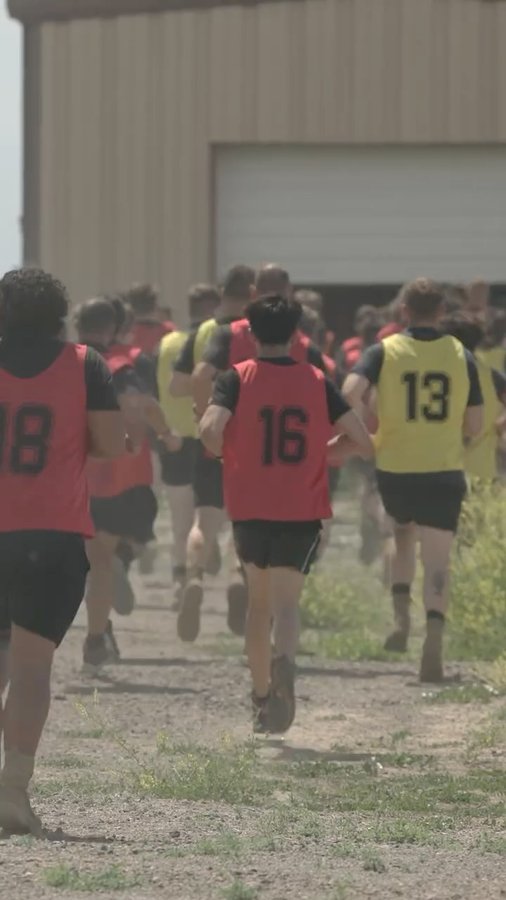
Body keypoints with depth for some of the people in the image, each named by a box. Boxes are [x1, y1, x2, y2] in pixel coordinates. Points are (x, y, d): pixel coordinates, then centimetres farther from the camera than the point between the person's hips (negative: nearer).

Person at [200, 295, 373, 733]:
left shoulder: (237, 379, -3)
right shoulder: (317, 382, 3)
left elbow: (210, 429, -19)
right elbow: (363, 442, -1)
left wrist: (225, 453, 3)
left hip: (250, 509, 0)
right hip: (304, 513, 0)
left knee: (259, 600, 18)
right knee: (286, 601, -8)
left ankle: (261, 696, 24)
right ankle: (285, 661, -40)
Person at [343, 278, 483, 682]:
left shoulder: (384, 352, -3)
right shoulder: (461, 357, 1)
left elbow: (350, 392, -19)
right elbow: (474, 425, 4)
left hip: (395, 470, 1)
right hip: (445, 471, -1)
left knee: (404, 535, 28)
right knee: (437, 561, -1)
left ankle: (401, 618, 13)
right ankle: (434, 640, -20)